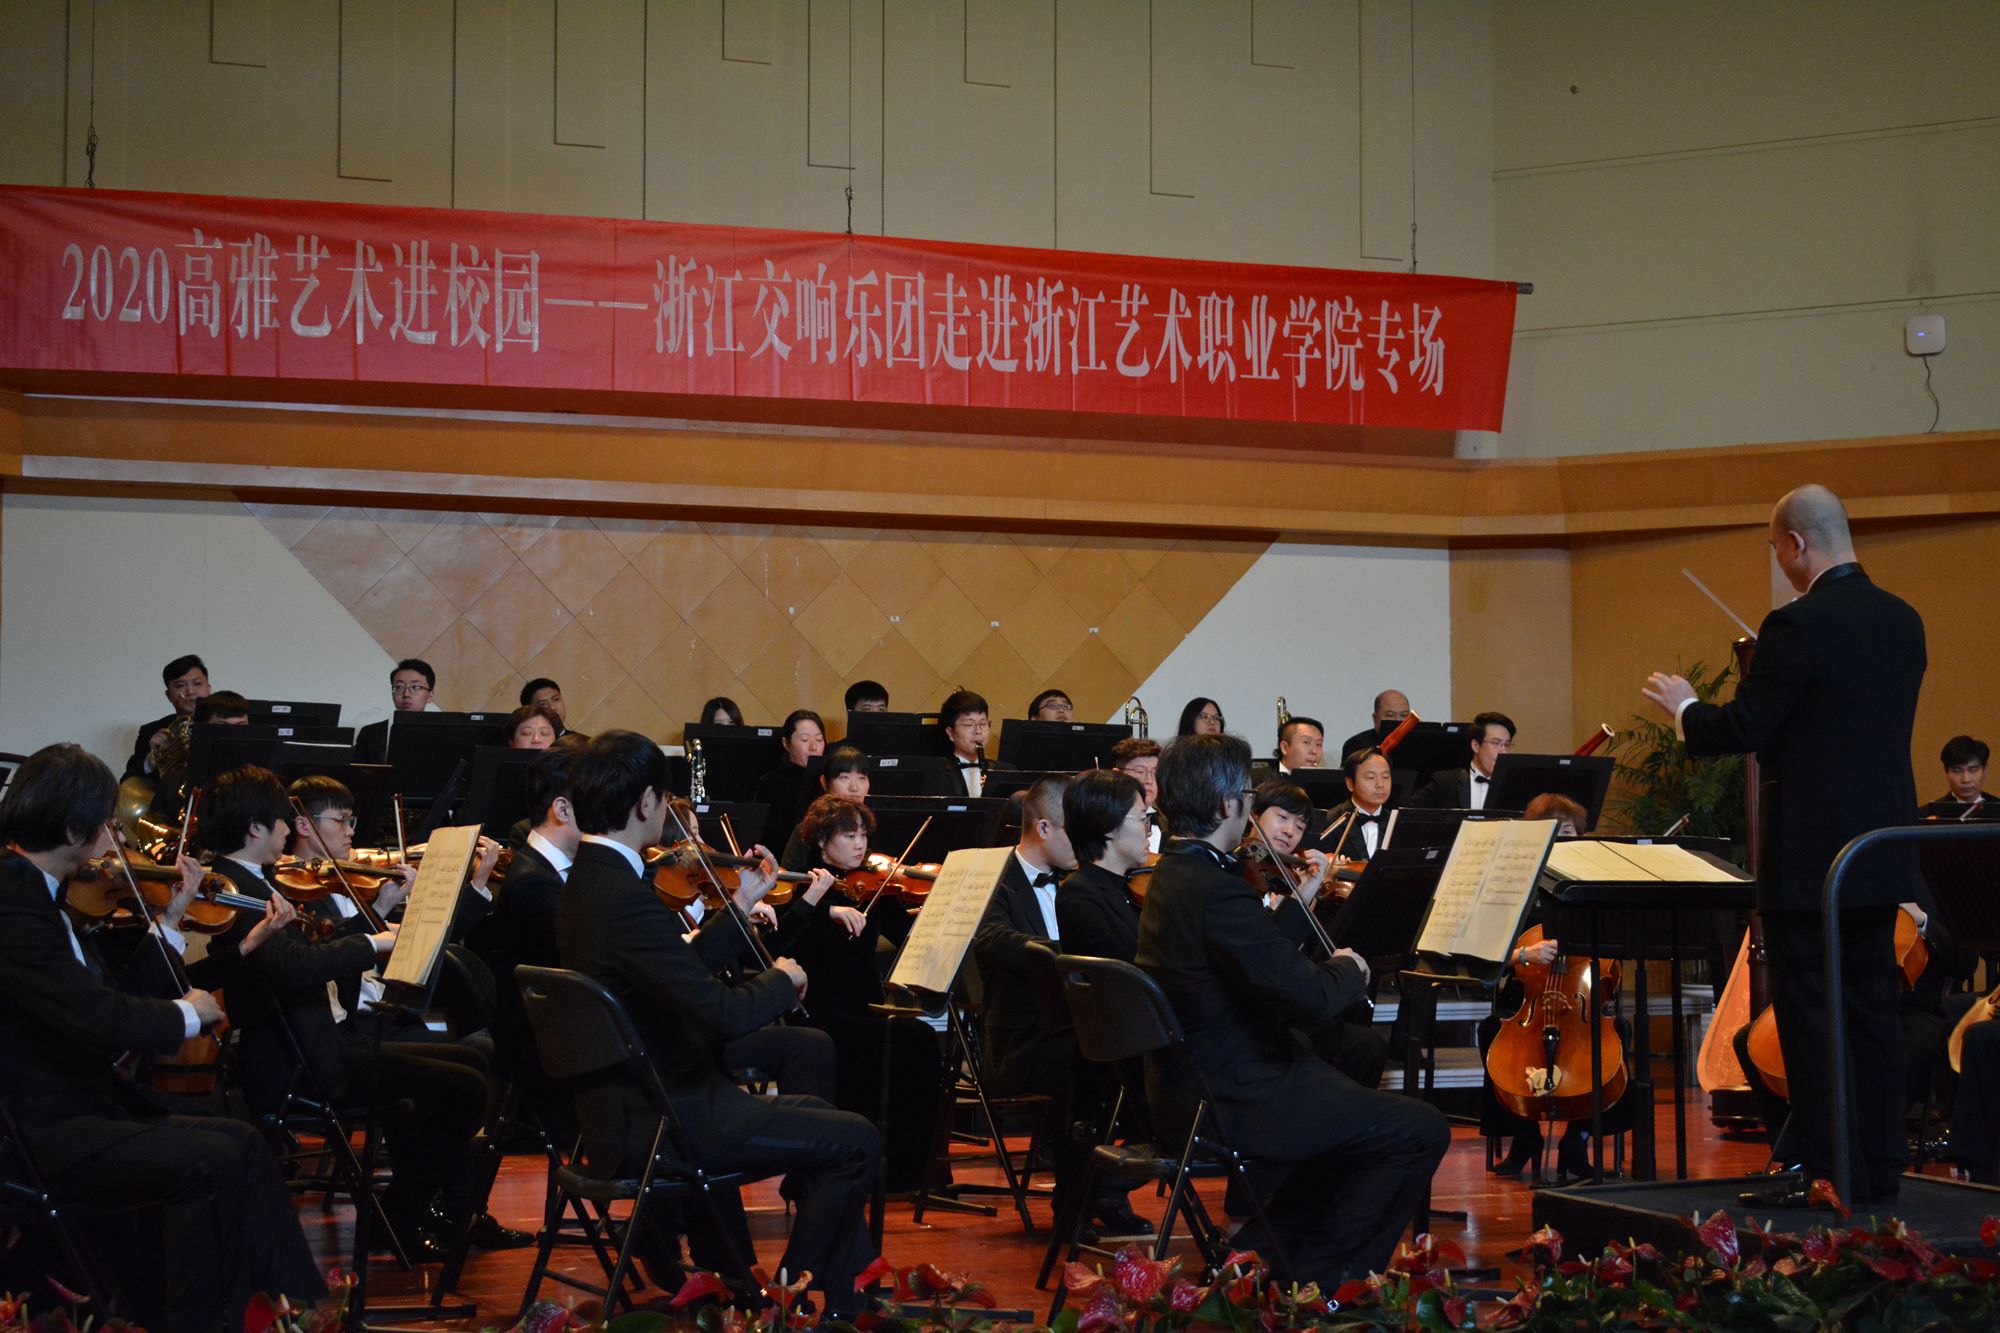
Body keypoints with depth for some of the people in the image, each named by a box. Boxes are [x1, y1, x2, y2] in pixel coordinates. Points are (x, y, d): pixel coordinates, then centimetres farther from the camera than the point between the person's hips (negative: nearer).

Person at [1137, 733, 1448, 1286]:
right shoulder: (1216, 892, -25)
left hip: (1187, 1090, 11)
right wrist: (1348, 968, -5)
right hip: (1230, 1104, -10)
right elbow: (1313, 999, -25)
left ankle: (1259, 1248, 27)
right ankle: (1316, 1276, 6)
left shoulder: (1171, 876, 7)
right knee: (1421, 1131, -3)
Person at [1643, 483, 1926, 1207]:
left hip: (1810, 859, -8)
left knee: (1810, 1014, -1)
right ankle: (1880, 1168, 16)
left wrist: (1684, 707, 4)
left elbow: (1741, 731, -16)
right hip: (1883, 853, 8)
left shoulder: (1796, 627, -17)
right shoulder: (1902, 621, 8)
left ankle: (1830, 1172, 0)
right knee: (1872, 1009, 12)